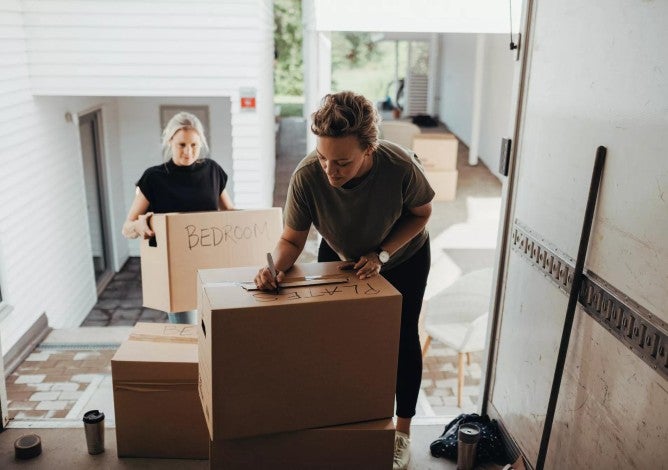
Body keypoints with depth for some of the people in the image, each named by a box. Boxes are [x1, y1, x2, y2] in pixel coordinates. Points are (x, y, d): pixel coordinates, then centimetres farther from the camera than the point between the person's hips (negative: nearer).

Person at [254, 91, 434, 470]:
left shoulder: (400, 166, -39)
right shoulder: (307, 176, -37)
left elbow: (421, 213, -18)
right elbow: (292, 239, -23)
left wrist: (382, 255, -29)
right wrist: (276, 268, -45)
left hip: (403, 257, -1)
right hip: (340, 257, 1)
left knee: (402, 339, 8)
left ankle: (403, 430, 29)